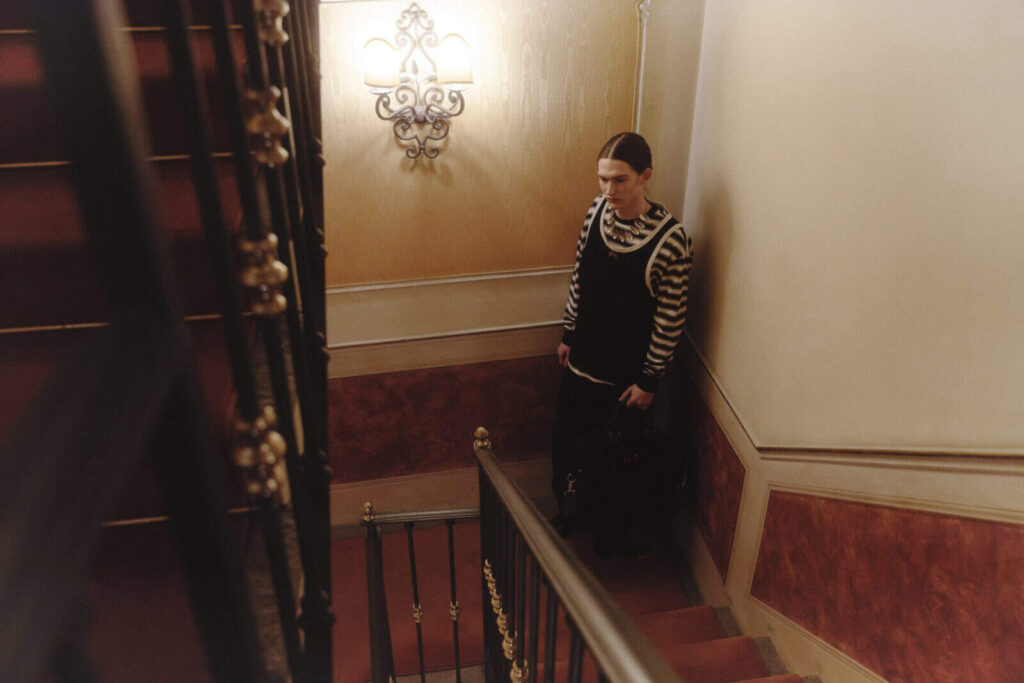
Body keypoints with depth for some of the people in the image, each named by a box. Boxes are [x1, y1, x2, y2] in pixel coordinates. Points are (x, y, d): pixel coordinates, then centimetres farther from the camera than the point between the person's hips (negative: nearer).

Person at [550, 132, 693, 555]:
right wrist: (568, 335, 11)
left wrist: (649, 380, -12)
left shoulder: (670, 239, -23)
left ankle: (614, 529, 40)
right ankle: (568, 511, 46)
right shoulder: (597, 211, -6)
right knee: (564, 440, 20)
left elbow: (671, 318, -16)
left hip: (627, 373, -5)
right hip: (583, 359, 5)